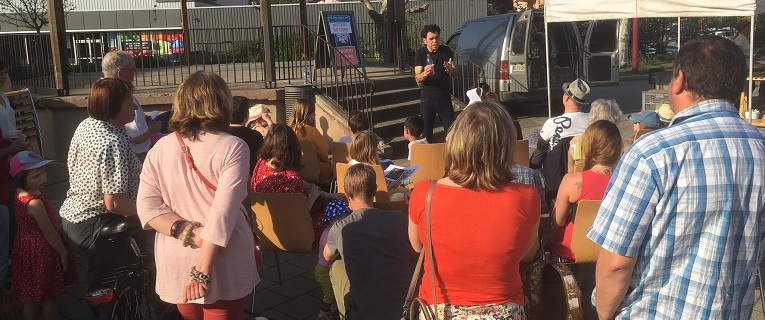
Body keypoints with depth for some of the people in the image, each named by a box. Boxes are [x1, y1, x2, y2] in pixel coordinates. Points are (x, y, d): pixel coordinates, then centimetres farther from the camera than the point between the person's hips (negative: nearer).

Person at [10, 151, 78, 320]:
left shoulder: (20, 194, -4)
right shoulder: (35, 203, -30)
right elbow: (49, 233, -21)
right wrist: (63, 253, -12)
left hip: (27, 247, 9)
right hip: (41, 251, -9)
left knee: (31, 297, 19)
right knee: (49, 297, 9)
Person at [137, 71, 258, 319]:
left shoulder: (160, 148, 0)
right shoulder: (233, 147, -13)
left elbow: (147, 205, -7)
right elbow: (224, 212, -22)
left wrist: (188, 233, -13)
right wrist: (204, 269, -22)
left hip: (175, 261, 4)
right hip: (222, 263, -4)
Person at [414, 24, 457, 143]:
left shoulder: (446, 51, -1)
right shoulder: (420, 54, -5)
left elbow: (455, 74, -3)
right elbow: (418, 79, -13)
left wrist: (450, 69, -28)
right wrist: (425, 73, -37)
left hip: (445, 97, 1)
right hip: (427, 98, -1)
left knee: (451, 131, -1)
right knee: (426, 133, 4)